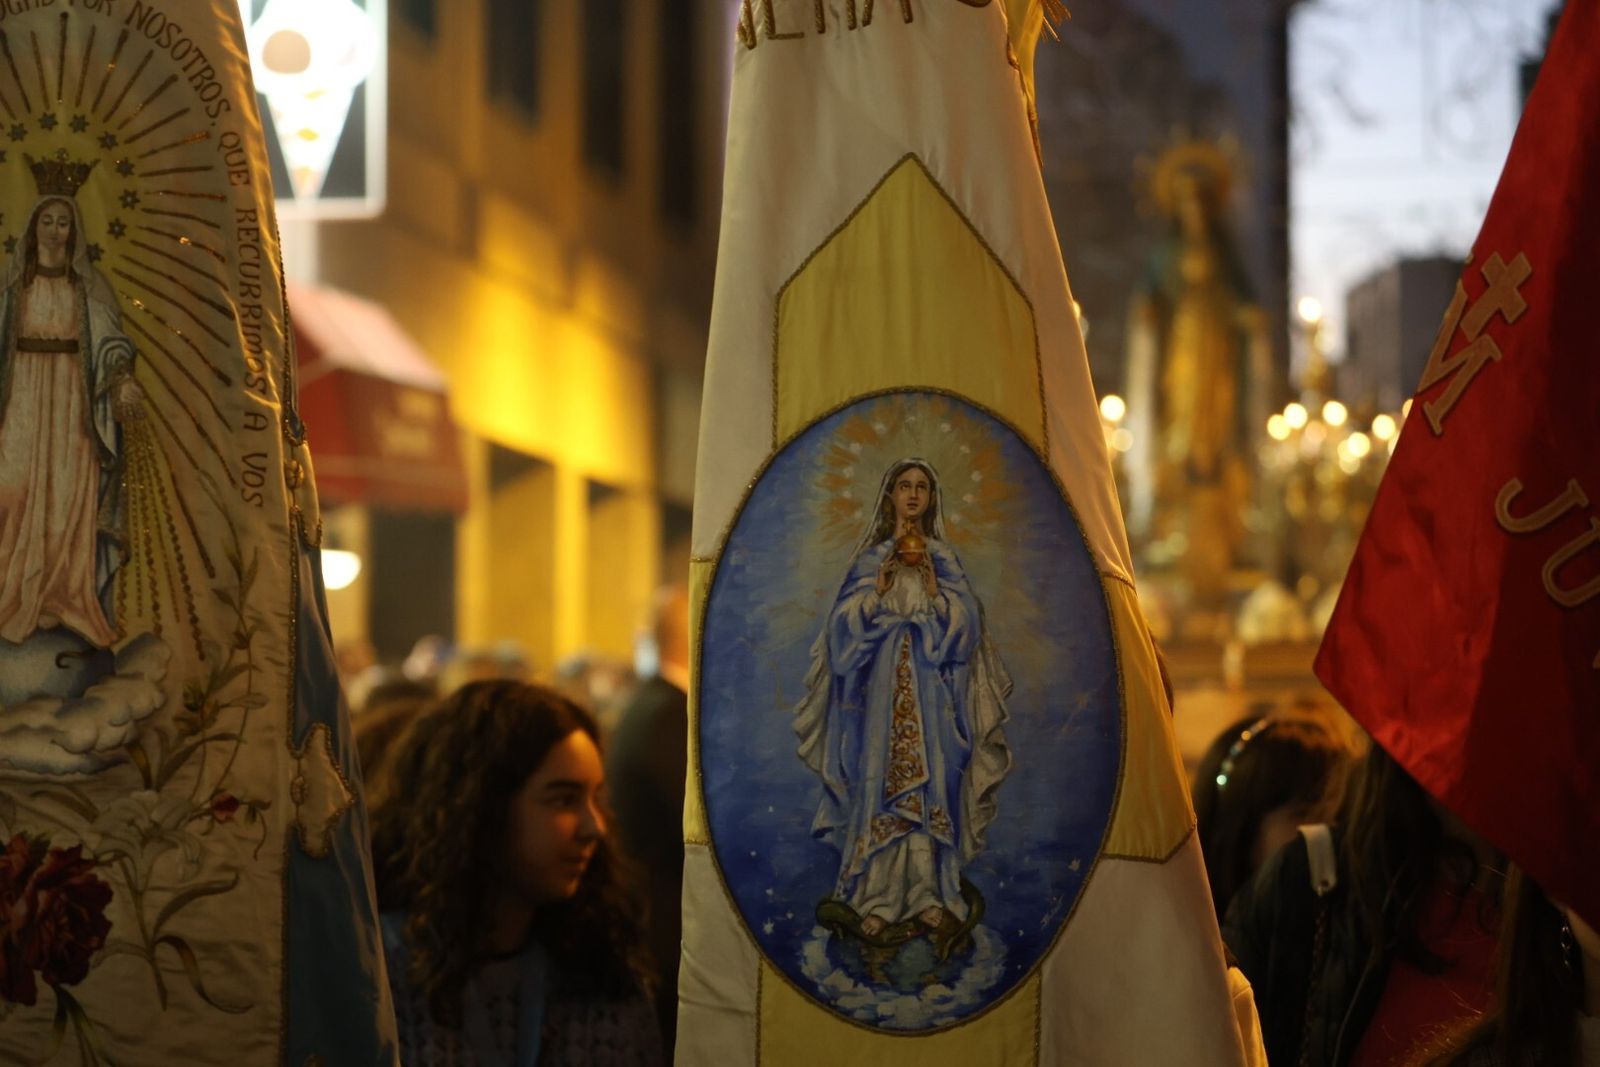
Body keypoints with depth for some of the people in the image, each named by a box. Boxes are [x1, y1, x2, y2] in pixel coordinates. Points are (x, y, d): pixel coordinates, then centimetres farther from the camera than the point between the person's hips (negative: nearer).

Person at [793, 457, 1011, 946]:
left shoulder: (943, 557, 12)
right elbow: (849, 619, 1)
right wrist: (883, 579, -10)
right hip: (881, 688, -1)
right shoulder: (870, 557, 10)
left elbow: (963, 620, 2)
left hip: (932, 691, 1)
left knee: (930, 786, -7)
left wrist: (932, 580, -10)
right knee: (881, 786, -8)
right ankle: (881, 901, -7)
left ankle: (929, 898, -7)